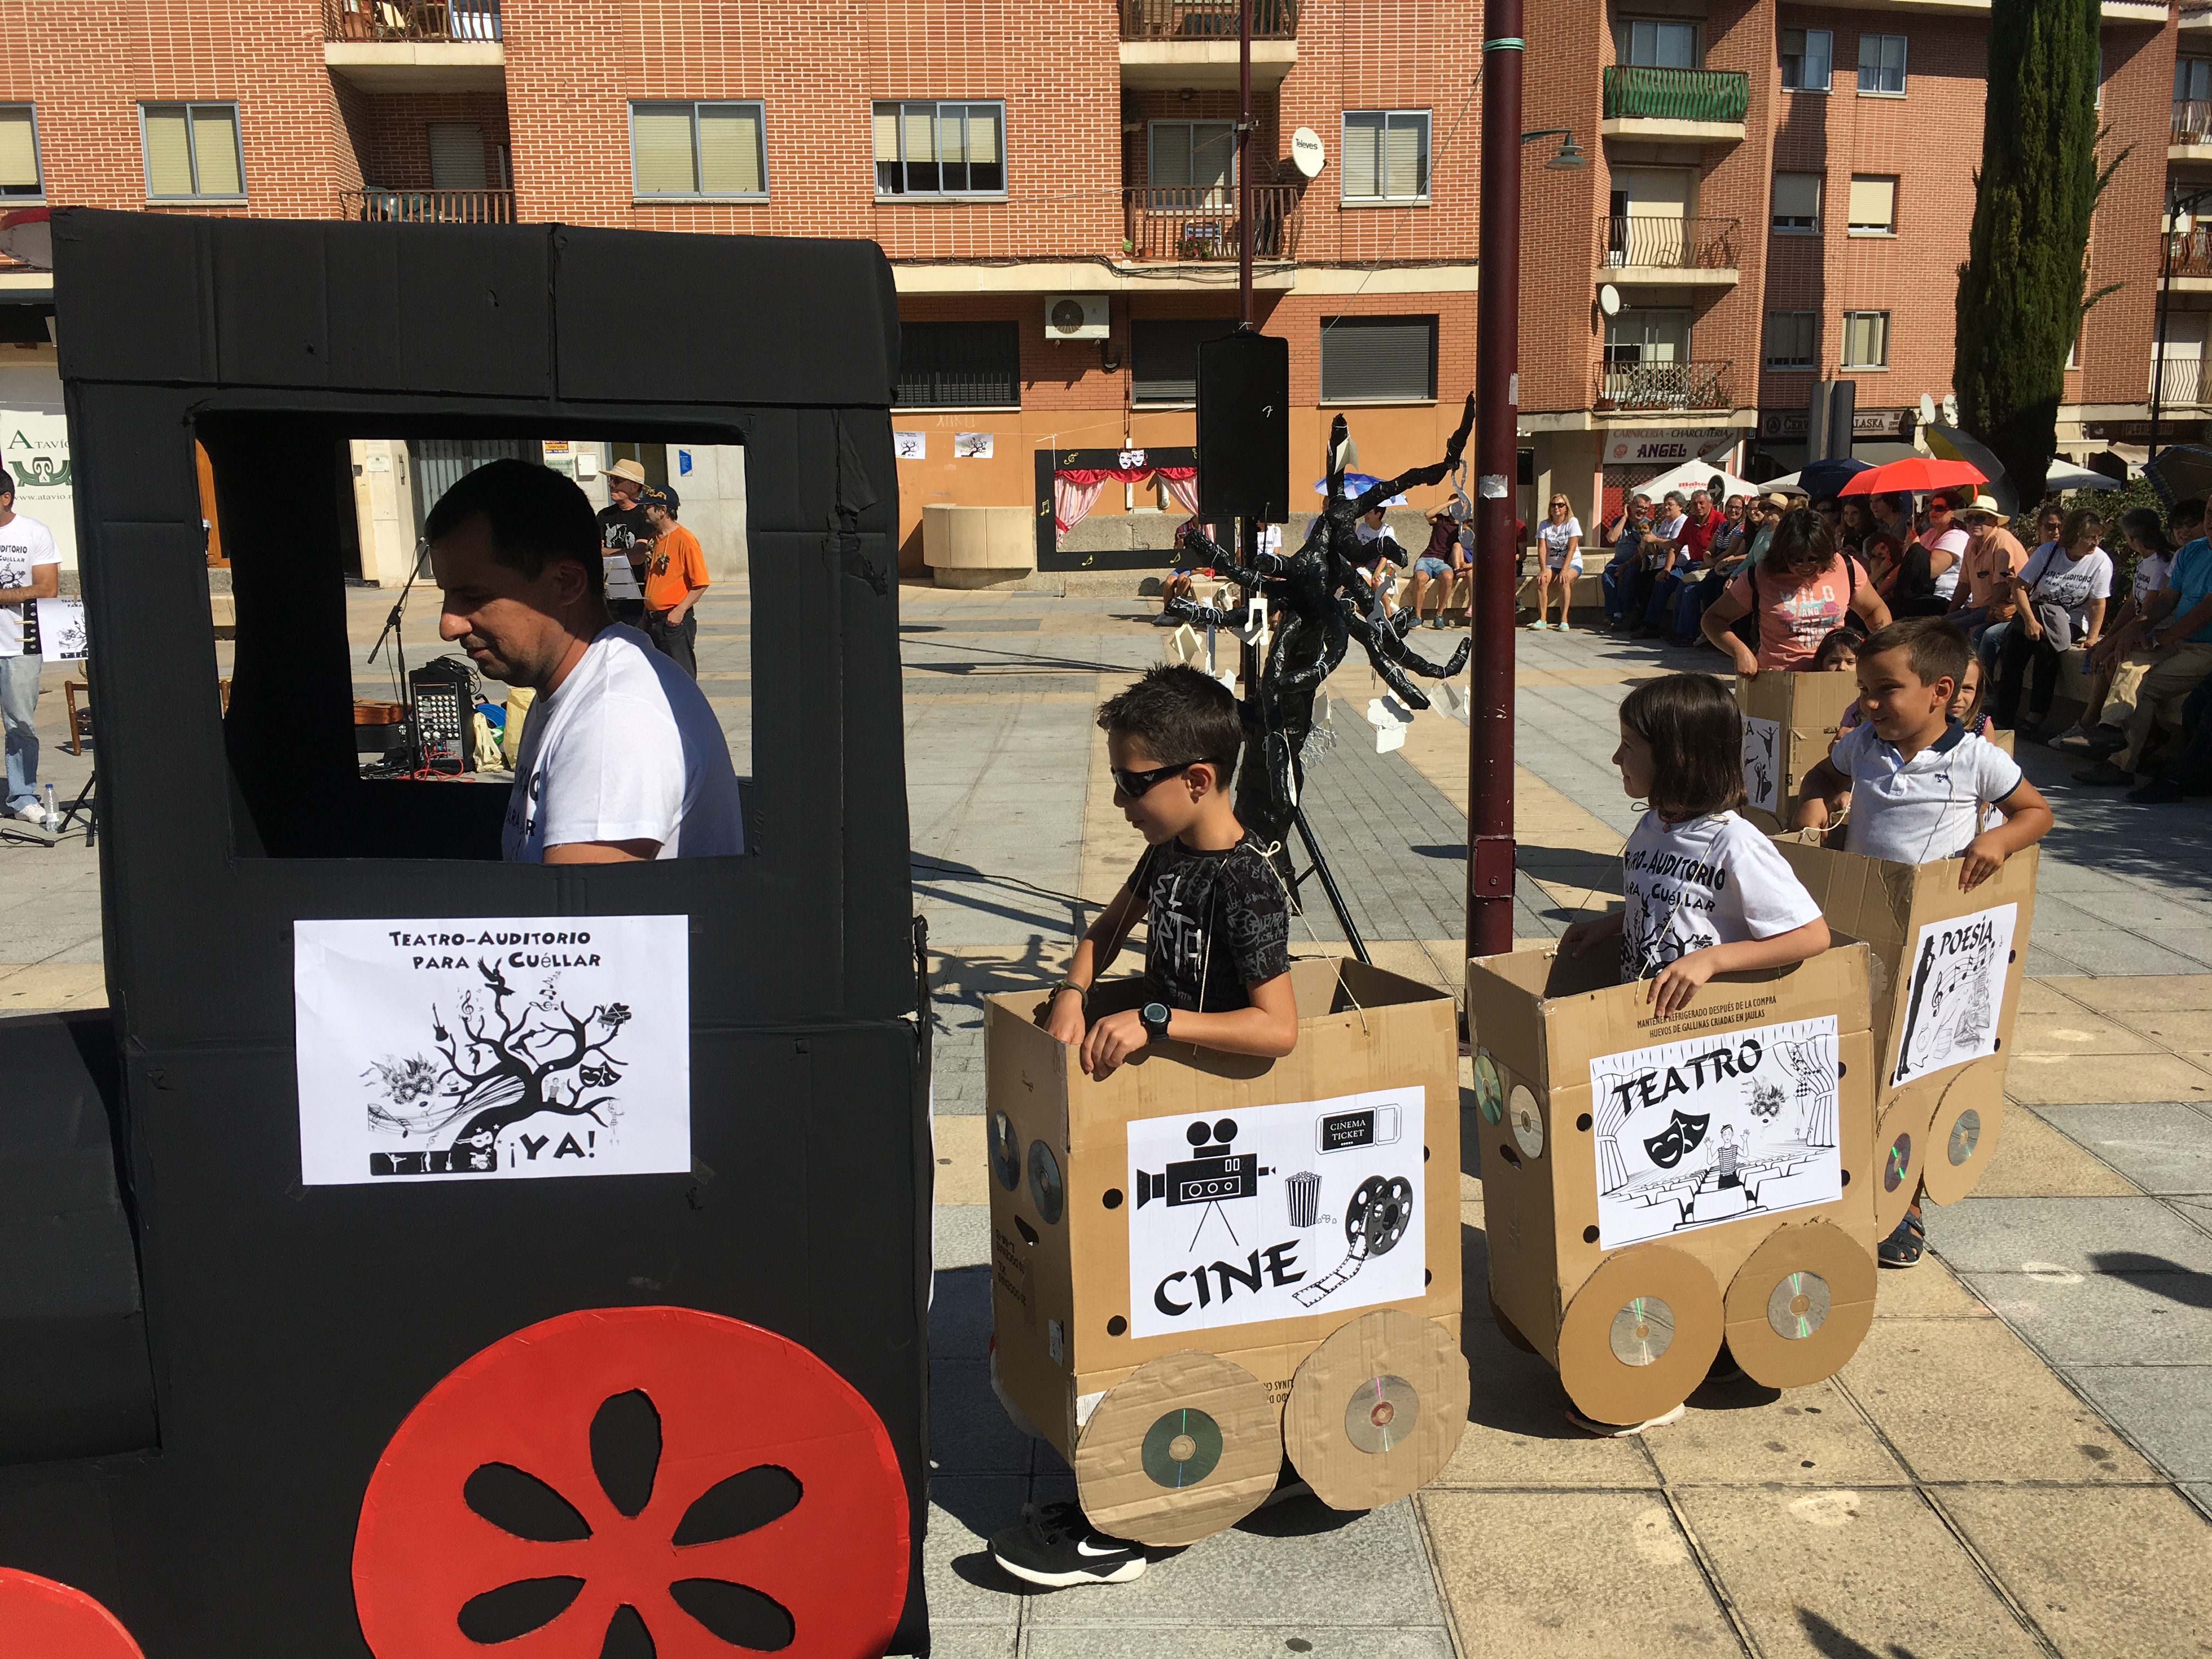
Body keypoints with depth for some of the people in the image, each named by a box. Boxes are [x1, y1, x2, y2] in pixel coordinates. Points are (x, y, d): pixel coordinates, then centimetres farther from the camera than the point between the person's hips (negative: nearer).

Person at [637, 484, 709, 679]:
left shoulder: (685, 540, -12)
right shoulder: (653, 539, 12)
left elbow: (701, 583, -14)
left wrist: (680, 611, -20)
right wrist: (645, 614, 14)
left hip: (676, 620, -8)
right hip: (652, 618, 8)